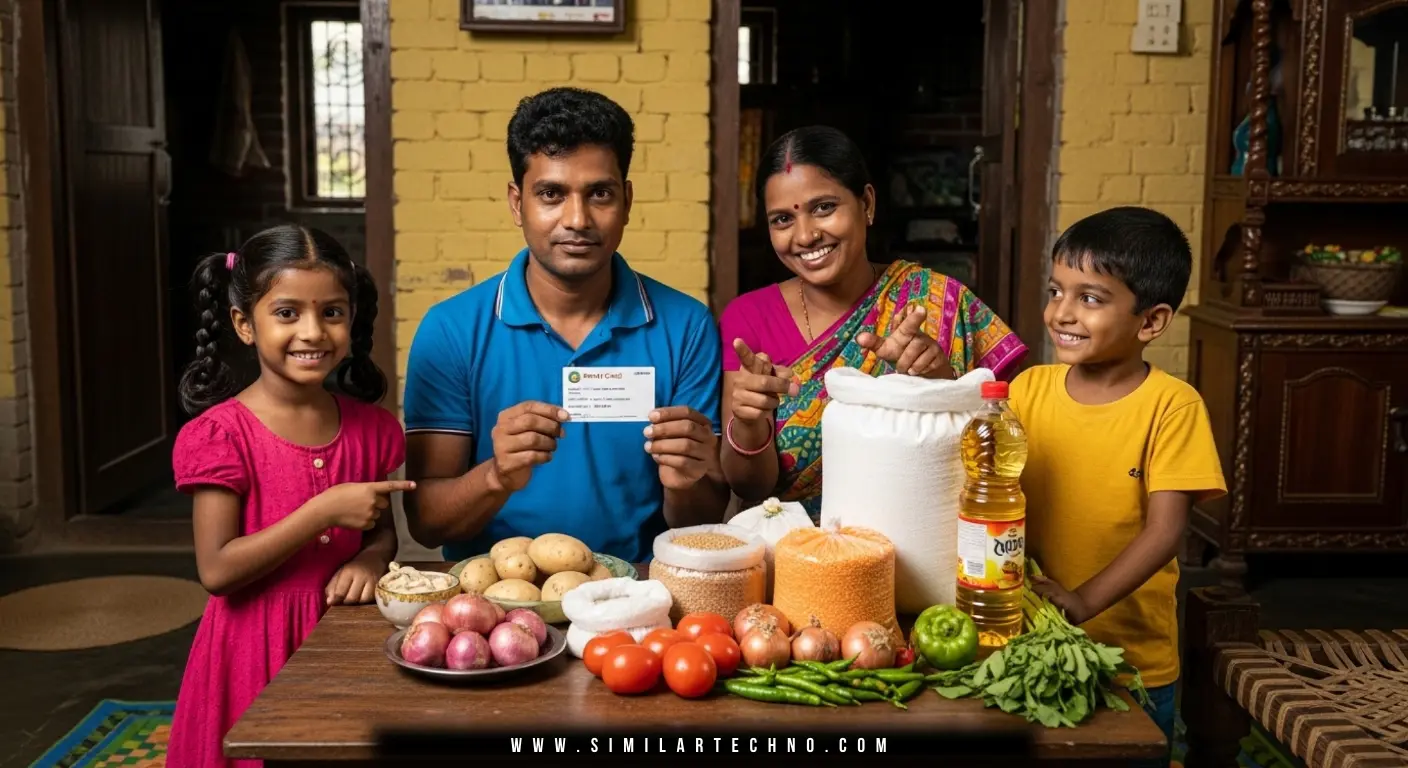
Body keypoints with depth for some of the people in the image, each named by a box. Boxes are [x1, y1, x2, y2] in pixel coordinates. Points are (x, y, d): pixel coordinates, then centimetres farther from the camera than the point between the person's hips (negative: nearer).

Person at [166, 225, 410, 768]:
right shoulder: (219, 434, -14)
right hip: (255, 650, -4)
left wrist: (370, 560, -11)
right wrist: (325, 512, -24)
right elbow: (217, 570, -18)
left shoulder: (369, 427, 0)